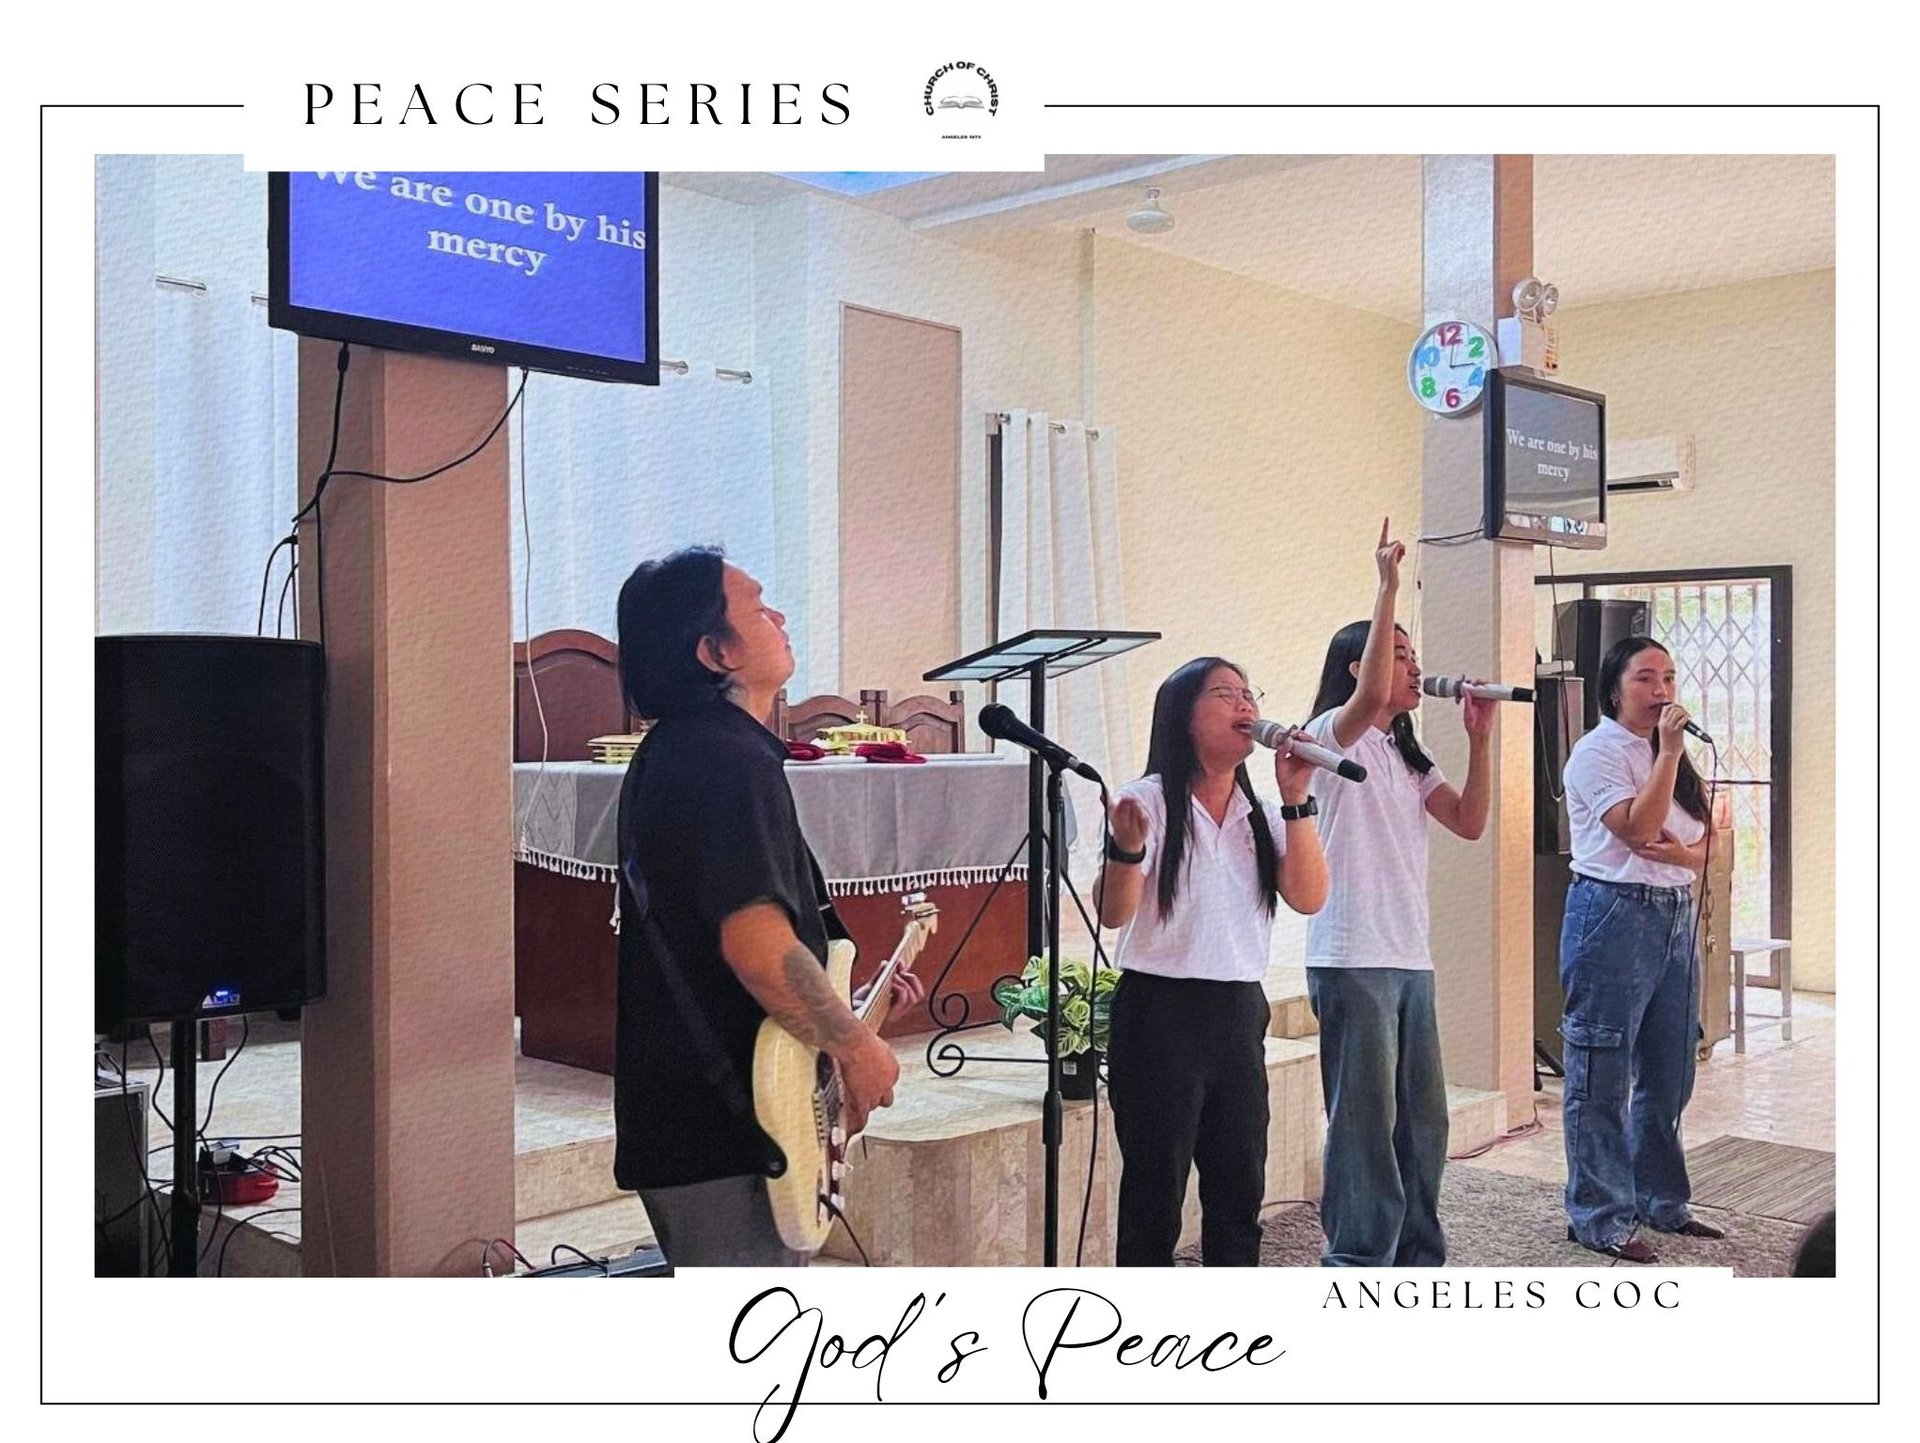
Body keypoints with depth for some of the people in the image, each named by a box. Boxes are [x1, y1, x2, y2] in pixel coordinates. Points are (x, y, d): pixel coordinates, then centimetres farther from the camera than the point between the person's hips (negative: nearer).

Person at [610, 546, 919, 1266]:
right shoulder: (732, 761, -19)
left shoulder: (668, 754, 14)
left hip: (674, 1116, 11)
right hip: (730, 1126, -11)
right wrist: (859, 1047, -15)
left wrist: (850, 985, 19)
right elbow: (758, 944, -29)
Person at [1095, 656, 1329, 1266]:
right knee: (1155, 1191, 1)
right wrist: (1128, 848, -36)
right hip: (1159, 1015, -6)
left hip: (1239, 1015, 6)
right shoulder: (1149, 802, -7)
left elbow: (1308, 896, -3)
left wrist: (1295, 800, -9)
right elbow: (1113, 913, -15)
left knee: (1240, 1190, 14)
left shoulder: (1260, 815, 10)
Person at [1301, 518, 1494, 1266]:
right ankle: (1357, 1261, 7)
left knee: (1424, 1119, 14)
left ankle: (1417, 1256, 26)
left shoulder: (1408, 757, 19)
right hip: (1352, 959, -9)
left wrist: (1480, 738, 1)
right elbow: (1370, 694, -29)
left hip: (1411, 958, 9)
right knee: (1365, 1120, -4)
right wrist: (1388, 587, -26)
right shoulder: (1334, 738, -6)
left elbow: (1469, 823, 9)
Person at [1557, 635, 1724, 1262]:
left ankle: (1662, 1202, 29)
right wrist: (1669, 751, -17)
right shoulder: (1598, 752, -8)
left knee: (1668, 1075, 15)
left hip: (1676, 916, 8)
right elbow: (1639, 831, -19)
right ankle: (1599, 1218, 7)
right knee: (1603, 1080, -2)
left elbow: (1705, 845, 14)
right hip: (1613, 914, -8)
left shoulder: (1673, 755, 16)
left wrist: (1683, 852, -10)